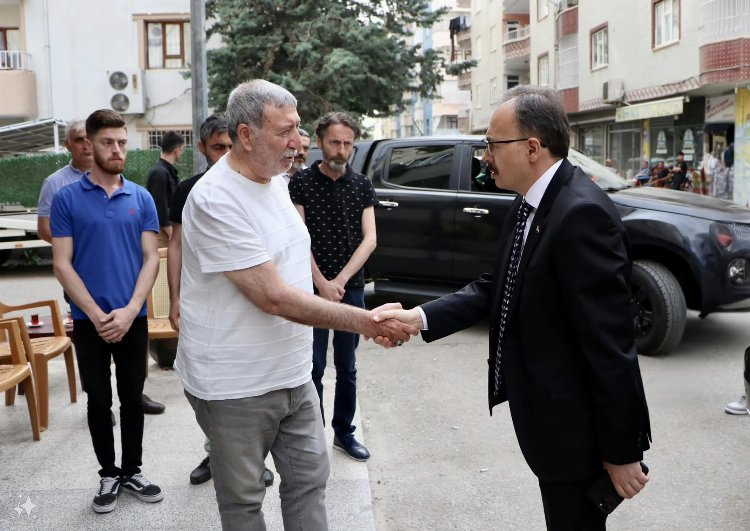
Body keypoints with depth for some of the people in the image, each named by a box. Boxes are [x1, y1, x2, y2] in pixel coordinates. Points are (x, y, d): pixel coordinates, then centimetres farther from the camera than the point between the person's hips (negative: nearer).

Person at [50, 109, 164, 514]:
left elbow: (151, 259, -1)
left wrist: (129, 311, -12)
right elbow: (62, 265, -6)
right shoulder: (66, 199, -3)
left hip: (133, 319, 1)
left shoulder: (141, 198, 2)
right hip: (89, 321, -1)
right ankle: (108, 474, 26)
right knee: (99, 401, 10)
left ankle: (132, 471, 26)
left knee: (132, 398, 11)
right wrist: (95, 314, -14)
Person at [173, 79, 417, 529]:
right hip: (236, 388, -7)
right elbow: (273, 297, -26)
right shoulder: (215, 199, -22)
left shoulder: (276, 181, 5)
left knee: (309, 478, 16)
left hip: (293, 374, 8)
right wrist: (365, 321, -24)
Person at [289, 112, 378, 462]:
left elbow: (369, 239, -2)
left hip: (351, 288, 3)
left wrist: (339, 281, -12)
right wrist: (322, 284, -15)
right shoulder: (302, 184, -3)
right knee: (313, 368, 5)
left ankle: (344, 432, 25)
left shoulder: (362, 186, 4)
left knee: (347, 367, 12)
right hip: (311, 288, -3)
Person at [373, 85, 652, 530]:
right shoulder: (531, 205, 5)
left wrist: (622, 451, -19)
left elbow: (610, 343, -25)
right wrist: (420, 318, -6)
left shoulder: (582, 213, -26)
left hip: (575, 426, -9)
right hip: (545, 414, 9)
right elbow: (496, 288, 7)